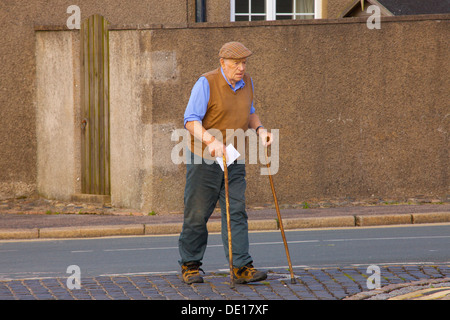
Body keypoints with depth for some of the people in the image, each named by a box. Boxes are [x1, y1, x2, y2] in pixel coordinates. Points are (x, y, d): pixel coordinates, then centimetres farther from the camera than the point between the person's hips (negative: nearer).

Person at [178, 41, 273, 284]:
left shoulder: (246, 83, 8)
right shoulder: (206, 84, -13)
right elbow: (191, 121, -19)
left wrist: (259, 129, 7)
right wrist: (211, 141, -34)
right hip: (204, 160, -5)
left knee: (236, 213, -2)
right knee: (197, 214, 1)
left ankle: (241, 267, -6)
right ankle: (190, 265, 14)